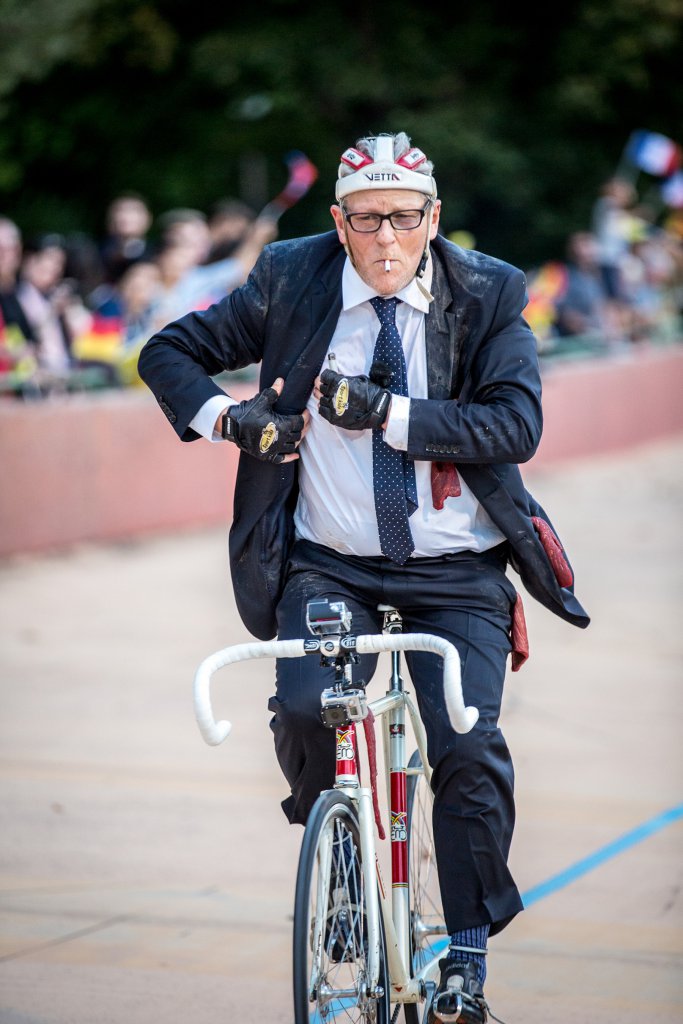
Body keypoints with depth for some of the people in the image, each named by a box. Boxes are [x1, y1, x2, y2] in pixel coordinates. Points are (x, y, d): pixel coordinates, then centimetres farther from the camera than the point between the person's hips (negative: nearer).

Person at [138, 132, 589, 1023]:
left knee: (469, 748, -14)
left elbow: (516, 424, -16)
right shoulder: (291, 282, -1)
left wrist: (386, 413, -24)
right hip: (327, 561, 1)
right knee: (303, 713, -23)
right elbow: (169, 353, 5)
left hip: (454, 568, 0)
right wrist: (227, 416, -15)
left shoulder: (486, 296, -3)